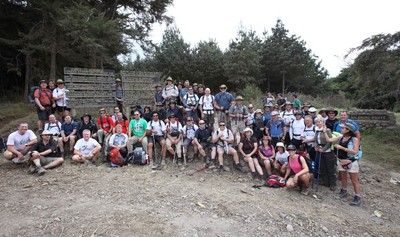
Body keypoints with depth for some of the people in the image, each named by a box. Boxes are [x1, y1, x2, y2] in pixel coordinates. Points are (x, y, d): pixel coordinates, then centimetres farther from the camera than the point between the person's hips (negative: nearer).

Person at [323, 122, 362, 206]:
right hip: (341, 161, 6)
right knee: (343, 178, 19)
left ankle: (358, 197, 7)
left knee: (354, 180, 1)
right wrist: (325, 131, 7)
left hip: (351, 162, -6)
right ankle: (344, 191, 35)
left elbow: (355, 151, -21)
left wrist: (342, 148, -24)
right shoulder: (340, 137, 3)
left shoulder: (355, 139, -14)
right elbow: (329, 140, 7)